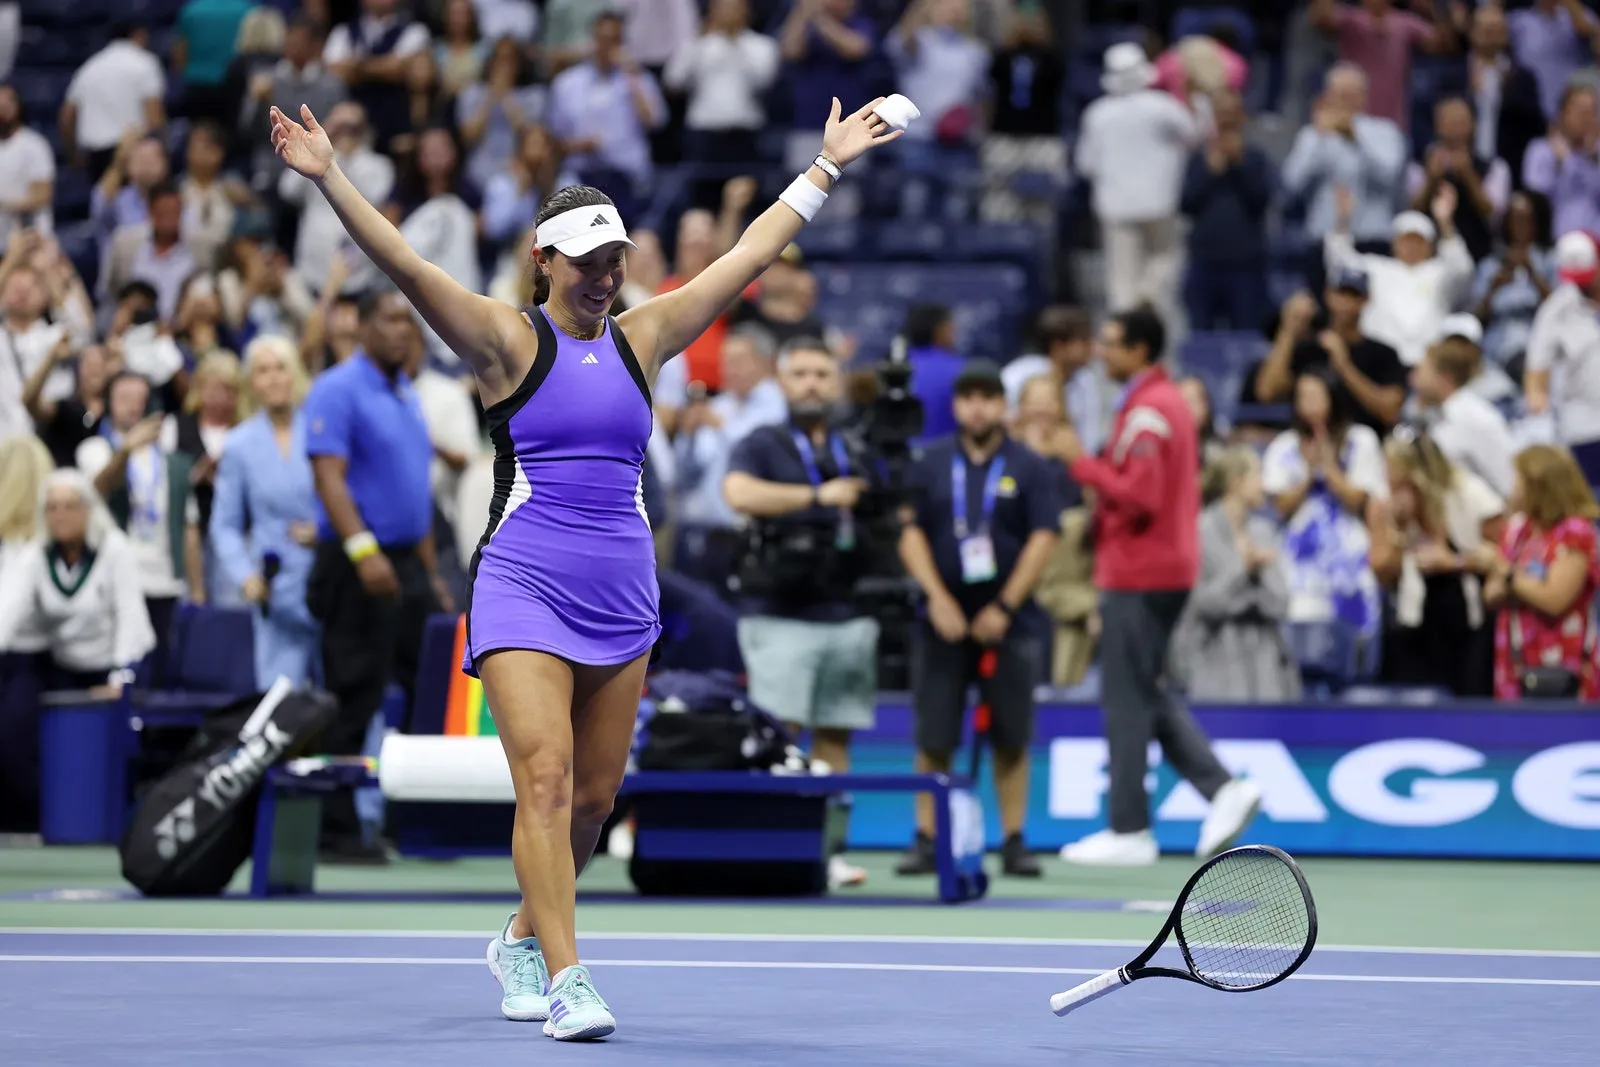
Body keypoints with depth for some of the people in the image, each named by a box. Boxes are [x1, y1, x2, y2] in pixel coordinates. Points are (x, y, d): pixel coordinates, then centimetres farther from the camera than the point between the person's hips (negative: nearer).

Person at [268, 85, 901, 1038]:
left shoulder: (641, 339, 11)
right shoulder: (508, 339, -1)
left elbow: (749, 257, 17)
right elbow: (405, 265, -12)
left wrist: (827, 168, 20)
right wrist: (330, 178, -23)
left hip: (623, 596, 5)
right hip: (525, 590, -5)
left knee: (594, 796, 9)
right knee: (546, 778, -15)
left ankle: (525, 939, 32)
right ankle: (565, 982, -17)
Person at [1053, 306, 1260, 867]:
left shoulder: (1146, 413, -16)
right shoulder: (1173, 402, 15)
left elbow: (1138, 495, -23)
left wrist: (1082, 462, -15)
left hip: (1138, 577, -10)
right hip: (1169, 565, 10)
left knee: (1127, 700, -3)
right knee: (1148, 696, 15)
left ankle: (1129, 831, 1)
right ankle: (1224, 788, 5)